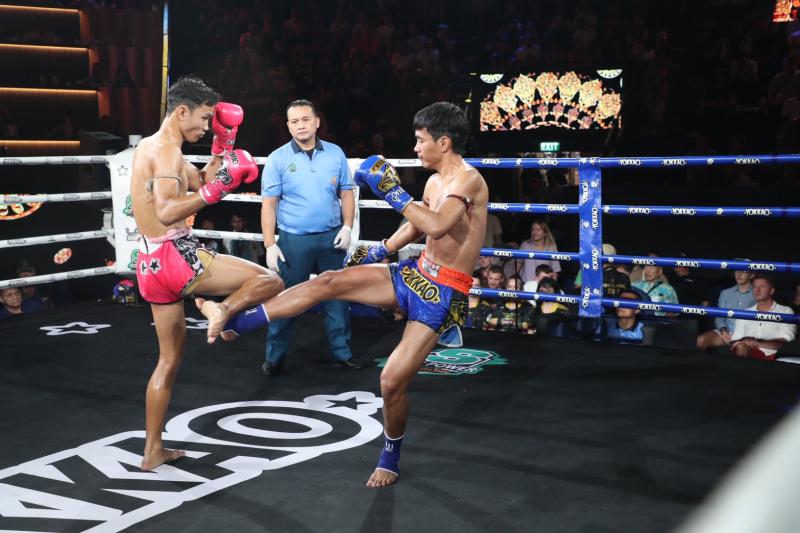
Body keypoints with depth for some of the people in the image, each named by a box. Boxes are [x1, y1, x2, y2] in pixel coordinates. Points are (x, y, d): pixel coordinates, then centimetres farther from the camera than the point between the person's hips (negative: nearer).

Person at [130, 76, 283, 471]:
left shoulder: (151, 146, 19)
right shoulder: (168, 150, -12)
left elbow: (200, 183, 23)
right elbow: (167, 212, -23)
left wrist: (223, 145, 17)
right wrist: (216, 190, -21)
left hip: (151, 263, 10)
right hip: (175, 256, -10)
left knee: (170, 358, 18)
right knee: (269, 282, -6)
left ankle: (153, 450, 23)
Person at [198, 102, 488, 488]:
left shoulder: (468, 180, -18)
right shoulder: (435, 182, 9)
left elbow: (437, 226, -36)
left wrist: (392, 191, -30)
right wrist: (379, 251, 21)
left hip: (443, 295, -8)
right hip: (414, 273, 8)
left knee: (392, 380, -11)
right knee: (329, 282, -7)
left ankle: (390, 459, 18)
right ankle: (234, 323, -6)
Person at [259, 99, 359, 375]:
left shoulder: (335, 154, 4)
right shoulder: (278, 159, -4)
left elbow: (346, 193, 9)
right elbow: (269, 204, -5)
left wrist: (347, 227, -4)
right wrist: (270, 245, -11)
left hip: (331, 238, 3)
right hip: (293, 240, -2)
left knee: (337, 297, 10)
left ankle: (342, 352, 23)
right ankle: (275, 358, 15)